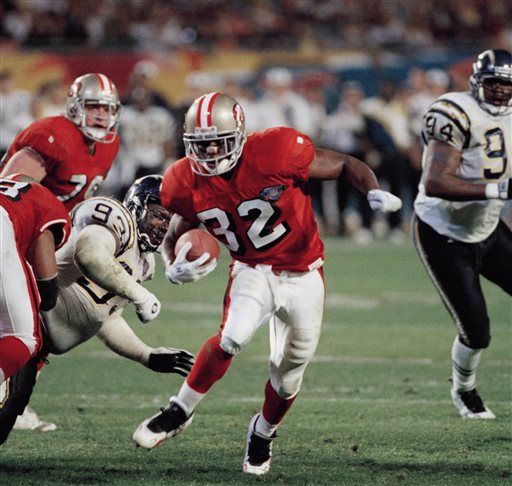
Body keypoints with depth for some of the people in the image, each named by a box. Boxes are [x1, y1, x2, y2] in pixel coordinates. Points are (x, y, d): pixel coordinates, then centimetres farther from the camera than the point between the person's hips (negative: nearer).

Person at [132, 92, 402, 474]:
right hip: (253, 270, 1)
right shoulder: (189, 184, -13)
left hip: (303, 275, 0)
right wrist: (175, 269, -17)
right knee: (232, 338, -28)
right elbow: (174, 236, 5)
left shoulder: (276, 153, -25)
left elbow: (345, 165, -13)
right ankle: (180, 411, -9)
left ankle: (263, 432, 39)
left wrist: (374, 192, -32)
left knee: (290, 368, 10)